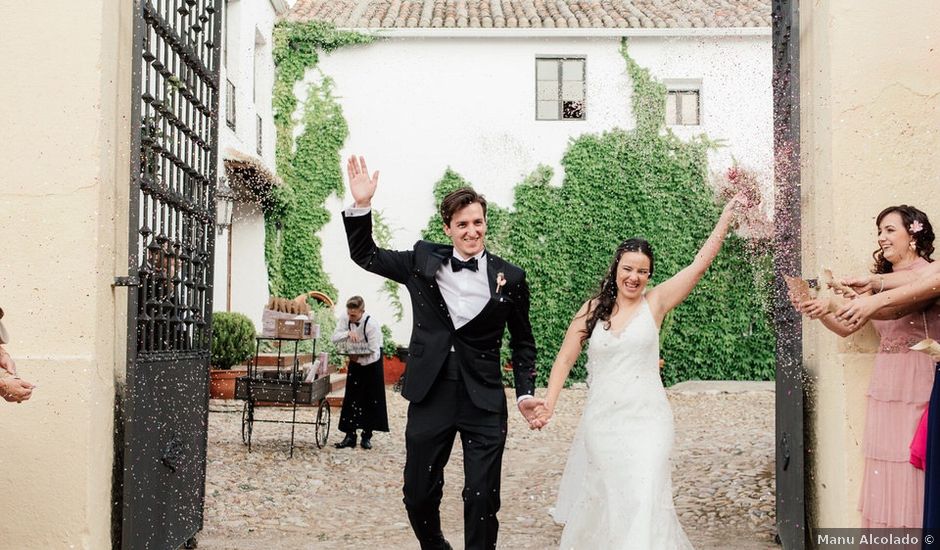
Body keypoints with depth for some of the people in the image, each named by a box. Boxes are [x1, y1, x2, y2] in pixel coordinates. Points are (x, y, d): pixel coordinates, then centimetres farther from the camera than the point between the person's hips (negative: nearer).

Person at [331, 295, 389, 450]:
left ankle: (367, 436, 9)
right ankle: (350, 436, 1)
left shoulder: (372, 325, -30)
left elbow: (374, 354, -27)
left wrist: (358, 360, -37)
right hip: (355, 358, 4)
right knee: (351, 398, -1)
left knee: (370, 399, -1)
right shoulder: (345, 318, -16)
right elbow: (334, 338, -18)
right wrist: (348, 333, -34)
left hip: (371, 361, -4)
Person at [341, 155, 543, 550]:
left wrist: (525, 393, -1)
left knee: (482, 499, -1)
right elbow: (365, 256, 9)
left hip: (484, 403, -2)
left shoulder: (510, 278, 0)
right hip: (430, 398, 2)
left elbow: (522, 342, 9)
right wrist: (361, 205, -6)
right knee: (418, 495, 11)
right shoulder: (423, 261, 3)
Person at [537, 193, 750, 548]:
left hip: (646, 420, -2)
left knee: (644, 501, -12)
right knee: (601, 499, 10)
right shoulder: (592, 309, 4)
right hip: (601, 421, 2)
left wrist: (728, 214, -7)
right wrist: (549, 405, -6)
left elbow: (701, 263, -4)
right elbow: (565, 360, 7)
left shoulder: (656, 302, -1)